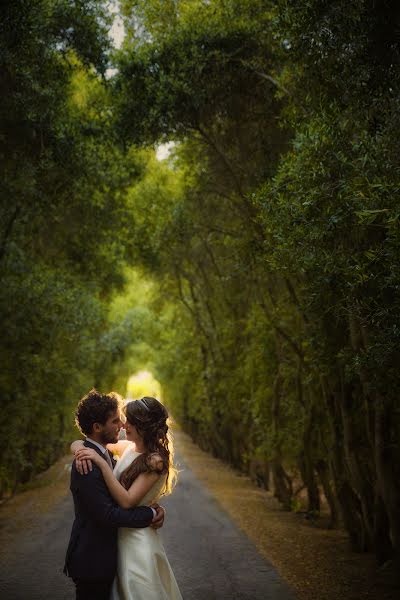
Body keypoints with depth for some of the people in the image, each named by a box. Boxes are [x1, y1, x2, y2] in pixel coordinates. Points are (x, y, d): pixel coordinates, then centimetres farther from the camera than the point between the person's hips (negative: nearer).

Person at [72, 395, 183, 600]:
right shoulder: (128, 447, 1)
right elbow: (77, 443, 6)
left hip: (138, 540, -7)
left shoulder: (155, 460, -18)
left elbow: (127, 500, -25)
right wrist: (81, 452, -19)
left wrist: (101, 462, -28)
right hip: (120, 535, 7)